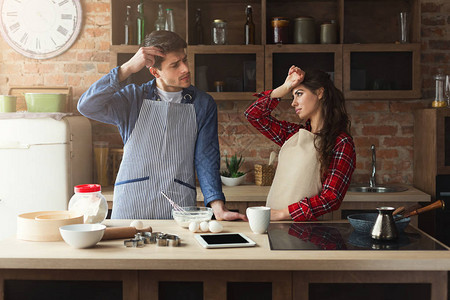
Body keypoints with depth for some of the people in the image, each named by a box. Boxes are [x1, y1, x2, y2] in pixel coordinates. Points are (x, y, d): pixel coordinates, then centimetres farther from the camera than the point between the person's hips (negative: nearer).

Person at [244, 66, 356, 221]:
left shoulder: (342, 143, -3)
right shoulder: (293, 133, 15)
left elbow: (331, 198, -10)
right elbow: (253, 114, 19)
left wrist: (281, 213, -13)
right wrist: (286, 87, 11)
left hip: (304, 227, -6)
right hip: (272, 221, 6)